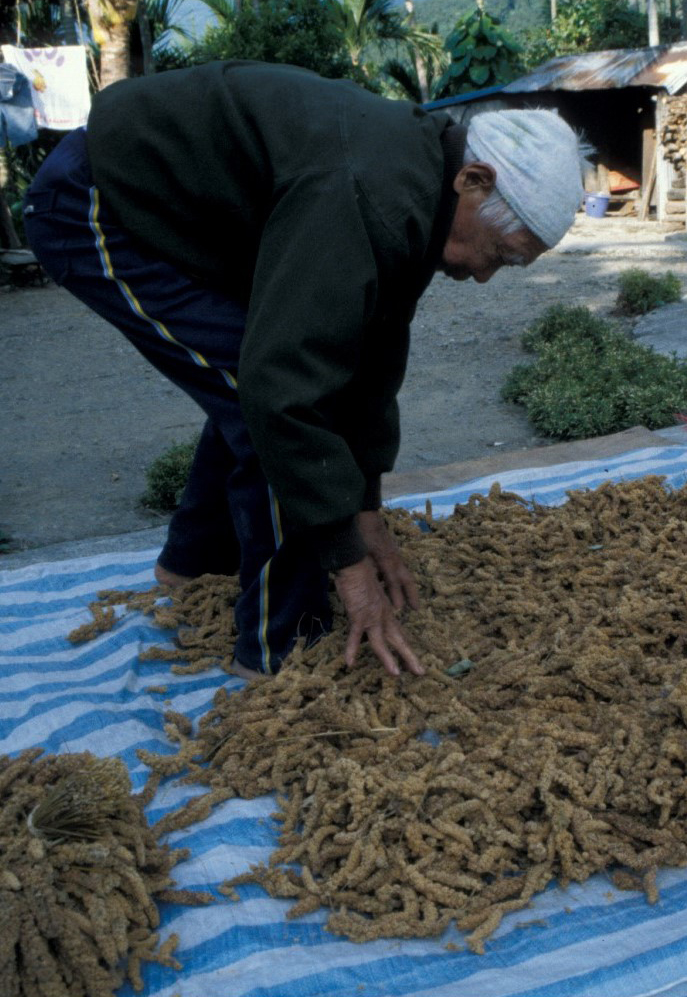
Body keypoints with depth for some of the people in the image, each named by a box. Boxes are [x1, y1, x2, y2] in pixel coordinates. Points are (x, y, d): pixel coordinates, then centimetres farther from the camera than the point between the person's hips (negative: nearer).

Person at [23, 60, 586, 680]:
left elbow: (372, 357, 6)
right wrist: (351, 564, -25)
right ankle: (281, 650, 0)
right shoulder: (369, 201, -32)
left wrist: (367, 516, 7)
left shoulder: (416, 189, 1)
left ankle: (194, 560, 36)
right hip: (93, 211, -10)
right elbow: (285, 390, -35)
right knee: (267, 412, -14)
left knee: (249, 393, 16)